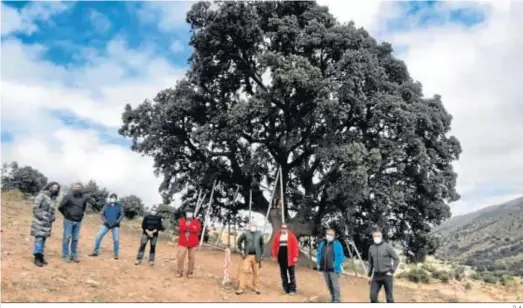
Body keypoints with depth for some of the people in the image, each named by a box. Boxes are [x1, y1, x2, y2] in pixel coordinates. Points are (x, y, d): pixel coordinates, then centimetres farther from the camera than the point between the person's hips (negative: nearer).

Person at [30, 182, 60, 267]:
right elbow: (35, 207, -13)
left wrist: (53, 216, 3)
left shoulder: (54, 198, 11)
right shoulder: (42, 195, -9)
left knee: (44, 239, 10)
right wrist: (42, 216, -18)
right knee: (39, 239, -8)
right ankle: (37, 258, -2)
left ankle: (41, 256, 17)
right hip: (39, 221, -7)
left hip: (47, 222, 7)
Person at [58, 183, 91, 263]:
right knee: (67, 238, 0)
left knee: (75, 239, 9)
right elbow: (60, 207, -9)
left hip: (78, 222, 4)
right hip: (69, 221, -4)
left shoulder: (83, 198, 4)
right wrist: (66, 214, -3)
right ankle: (65, 255, 7)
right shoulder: (68, 196, -8)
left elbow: (84, 208, 21)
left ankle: (74, 255, 16)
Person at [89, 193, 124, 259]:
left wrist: (117, 221, -14)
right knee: (98, 237, -6)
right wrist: (105, 221, -12)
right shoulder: (106, 206, 7)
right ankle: (95, 252, 6)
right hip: (106, 225, 2)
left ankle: (115, 254, 10)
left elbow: (122, 215, -3)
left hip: (115, 226, -2)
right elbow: (101, 213, 2)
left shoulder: (119, 206, 3)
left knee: (116, 240, -5)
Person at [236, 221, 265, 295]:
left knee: (256, 272, 7)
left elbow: (262, 244, 11)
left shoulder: (259, 234, 3)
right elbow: (239, 242, 6)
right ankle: (241, 288, -3)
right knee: (244, 270, -8)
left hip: (256, 256, 2)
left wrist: (261, 254, 6)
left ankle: (256, 287, 21)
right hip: (247, 256, -2)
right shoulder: (245, 233, -2)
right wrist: (241, 250, -2)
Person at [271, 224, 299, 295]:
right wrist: (274, 256, 4)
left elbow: (295, 246, -7)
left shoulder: (291, 236, -5)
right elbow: (275, 246, 7)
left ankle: (292, 289, 8)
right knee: (283, 274, 12)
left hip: (289, 258, -3)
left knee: (291, 274, 2)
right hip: (281, 257, 4)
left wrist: (295, 256, -12)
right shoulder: (277, 236, 4)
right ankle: (286, 288, 22)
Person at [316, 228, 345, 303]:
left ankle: (337, 300, 3)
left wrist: (336, 264, -20)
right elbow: (319, 254, 17)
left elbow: (341, 257, -11)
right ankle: (333, 299, 33)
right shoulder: (322, 244, 7)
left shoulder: (337, 244, -11)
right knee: (329, 286, 18)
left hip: (333, 269, -6)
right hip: (324, 269, 6)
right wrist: (319, 263, 6)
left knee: (335, 286, -4)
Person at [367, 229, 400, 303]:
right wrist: (369, 275, 16)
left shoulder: (387, 246, -6)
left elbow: (397, 259, -2)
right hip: (376, 275, 4)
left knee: (389, 297, 3)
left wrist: (392, 271, -9)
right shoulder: (371, 248, 7)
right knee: (373, 296, -4)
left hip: (387, 275, -4)